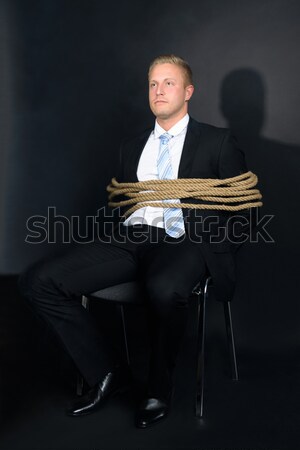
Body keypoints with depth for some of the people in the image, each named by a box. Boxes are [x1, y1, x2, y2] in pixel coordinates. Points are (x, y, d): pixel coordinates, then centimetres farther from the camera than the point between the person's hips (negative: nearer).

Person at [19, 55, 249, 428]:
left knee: (164, 289, -42)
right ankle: (105, 373, -2)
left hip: (182, 241, -4)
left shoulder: (217, 142, 11)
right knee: (38, 281, -14)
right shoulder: (133, 146, 24)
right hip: (129, 239, 5)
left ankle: (159, 390, -12)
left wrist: (191, 219, -3)